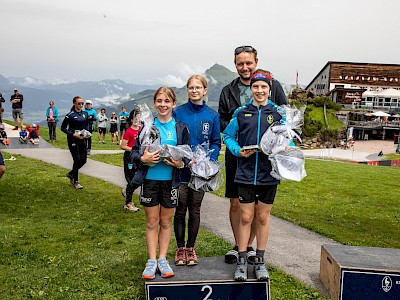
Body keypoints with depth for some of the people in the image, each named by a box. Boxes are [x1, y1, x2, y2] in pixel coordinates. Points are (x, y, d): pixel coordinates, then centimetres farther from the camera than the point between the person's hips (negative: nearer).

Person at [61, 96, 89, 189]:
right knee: (77, 160, -6)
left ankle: (71, 173, 30)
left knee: (83, 160, 4)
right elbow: (63, 128, -6)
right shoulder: (70, 115, -10)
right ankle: (75, 181, 10)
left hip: (82, 139, 6)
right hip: (73, 140, -6)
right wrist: (73, 134, -17)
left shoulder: (85, 114, 5)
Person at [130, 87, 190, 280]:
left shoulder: (180, 128, 0)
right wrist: (143, 158, -20)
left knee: (166, 222, 11)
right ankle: (152, 261, 17)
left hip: (170, 181, 0)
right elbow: (134, 152, 1)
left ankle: (162, 259, 22)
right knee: (152, 222, 8)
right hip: (150, 180, 0)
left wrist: (180, 163, -17)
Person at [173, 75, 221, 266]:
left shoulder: (212, 116, 1)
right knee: (180, 210, 7)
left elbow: (215, 143, 5)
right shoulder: (178, 112, -3)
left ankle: (191, 248, 25)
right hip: (181, 169, -1)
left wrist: (209, 161, -12)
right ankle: (180, 249, 21)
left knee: (195, 210, 11)